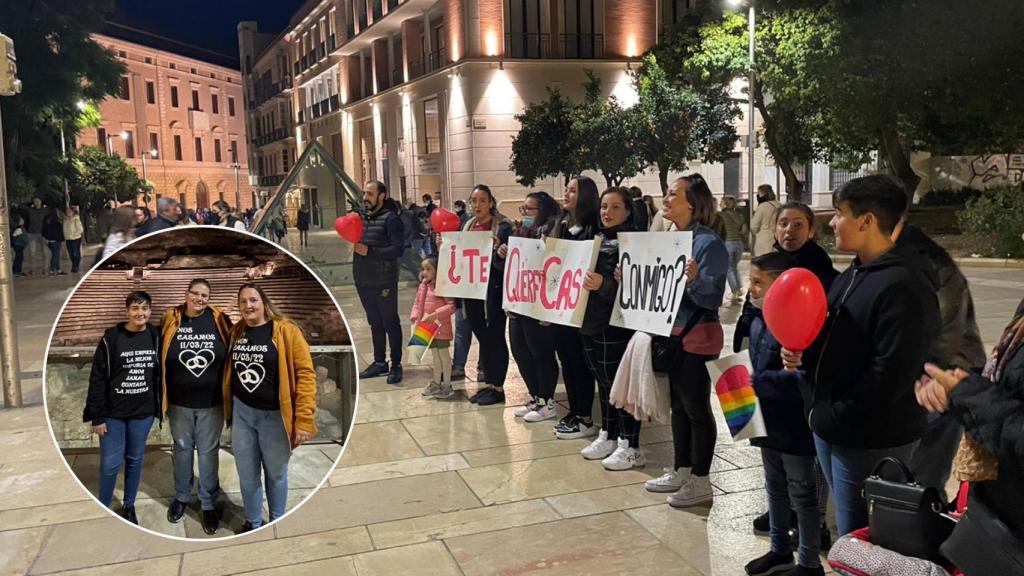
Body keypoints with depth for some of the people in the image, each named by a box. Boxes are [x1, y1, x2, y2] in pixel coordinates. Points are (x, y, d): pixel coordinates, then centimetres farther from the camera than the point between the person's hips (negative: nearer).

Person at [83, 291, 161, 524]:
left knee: (135, 460, 14)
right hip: (113, 413, -2)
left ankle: (129, 506, 30)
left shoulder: (155, 338, -2)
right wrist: (97, 416, -9)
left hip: (143, 412, 2)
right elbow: (97, 378, -8)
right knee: (110, 463, 2)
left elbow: (160, 374, 5)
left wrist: (159, 407, 3)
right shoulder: (111, 338, -10)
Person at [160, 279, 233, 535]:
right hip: (179, 402, 1)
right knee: (182, 448, 17)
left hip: (211, 402, -1)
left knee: (208, 451, 8)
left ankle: (208, 504, 21)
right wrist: (161, 395, 4)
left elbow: (232, 355, 2)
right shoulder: (171, 320, -4)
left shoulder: (219, 320, -6)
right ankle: (181, 496, 35)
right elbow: (159, 358, 5)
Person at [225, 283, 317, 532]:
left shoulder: (286, 330, -12)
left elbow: (305, 373, -15)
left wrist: (303, 419, -18)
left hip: (274, 415, -4)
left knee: (276, 473, 13)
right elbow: (228, 372, 16)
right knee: (247, 474, 14)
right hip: (242, 413, 4)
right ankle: (252, 523, 34)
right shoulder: (235, 332, 5)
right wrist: (228, 409, 12)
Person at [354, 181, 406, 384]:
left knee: (390, 323, 2)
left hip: (384, 282, -7)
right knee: (375, 323, 15)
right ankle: (379, 362, 25)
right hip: (364, 281, 7)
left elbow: (398, 249, -19)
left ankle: (396, 365, 10)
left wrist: (369, 251, -23)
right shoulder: (362, 218, 12)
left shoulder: (390, 218, -10)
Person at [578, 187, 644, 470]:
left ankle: (630, 447, 5)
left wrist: (603, 285, -30)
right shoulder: (597, 238, 14)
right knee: (603, 382, 16)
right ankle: (607, 435, 28)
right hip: (590, 321, 8)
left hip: (615, 324, -8)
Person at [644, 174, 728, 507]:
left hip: (697, 336, -8)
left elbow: (712, 298, -19)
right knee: (678, 404, 16)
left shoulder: (708, 243, -15)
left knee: (697, 407, 1)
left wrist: (694, 280, -37)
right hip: (670, 333, 8)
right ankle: (680, 471, 28)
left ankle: (700, 482, 12)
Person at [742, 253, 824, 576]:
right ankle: (780, 550, 38)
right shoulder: (758, 322, 7)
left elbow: (798, 377, -31)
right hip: (768, 422, 9)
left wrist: (755, 383, -29)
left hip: (794, 427, -9)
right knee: (775, 489, 21)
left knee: (802, 495, 7)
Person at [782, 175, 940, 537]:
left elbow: (890, 374, -24)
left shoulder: (902, 287, -19)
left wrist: (833, 416, -17)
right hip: (830, 430, 9)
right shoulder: (850, 277, 12)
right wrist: (800, 352, -1)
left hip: (872, 440, -9)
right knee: (848, 529, 22)